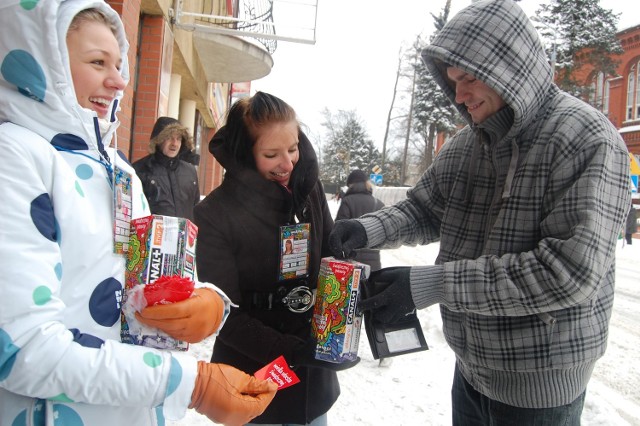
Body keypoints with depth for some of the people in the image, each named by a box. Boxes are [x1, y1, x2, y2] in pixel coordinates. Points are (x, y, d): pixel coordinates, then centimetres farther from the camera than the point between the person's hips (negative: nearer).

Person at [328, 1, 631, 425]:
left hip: (539, 385, -5)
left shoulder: (589, 140, -18)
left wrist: (431, 284, -29)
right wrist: (367, 228, -14)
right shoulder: (465, 144, 3)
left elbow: (571, 271, -26)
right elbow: (423, 209, 8)